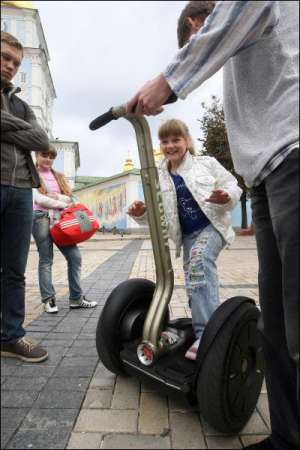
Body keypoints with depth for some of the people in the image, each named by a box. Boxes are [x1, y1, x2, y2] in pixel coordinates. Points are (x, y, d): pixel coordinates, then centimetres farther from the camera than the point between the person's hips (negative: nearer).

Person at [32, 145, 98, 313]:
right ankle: (48, 299, 4)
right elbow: (38, 199, -8)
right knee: (46, 260, -3)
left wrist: (56, 196, -8)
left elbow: (70, 197, 10)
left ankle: (76, 298, 3)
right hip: (41, 218, -4)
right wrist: (62, 204, -6)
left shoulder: (59, 176, 20)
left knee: (75, 256, -4)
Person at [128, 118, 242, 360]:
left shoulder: (206, 163, -2)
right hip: (187, 234, 5)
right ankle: (205, 330, 28)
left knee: (199, 261, -30)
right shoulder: (159, 177, 5)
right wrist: (141, 212, -17)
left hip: (213, 225, -4)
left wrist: (226, 197, -25)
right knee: (195, 280, 8)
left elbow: (232, 184, -1)